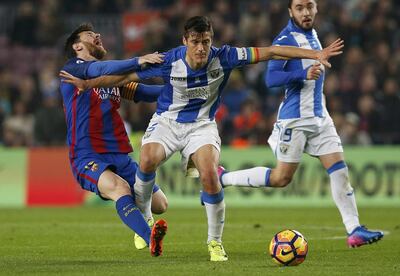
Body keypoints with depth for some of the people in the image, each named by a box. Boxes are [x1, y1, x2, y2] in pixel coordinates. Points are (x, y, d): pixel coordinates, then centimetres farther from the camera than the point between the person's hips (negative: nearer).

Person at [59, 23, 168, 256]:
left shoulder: (114, 74, 22)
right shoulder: (73, 69, 0)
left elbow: (146, 93, 20)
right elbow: (100, 69, -20)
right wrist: (137, 61, -31)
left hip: (120, 157, 7)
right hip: (88, 158, -7)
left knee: (159, 204, 2)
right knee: (120, 188, -36)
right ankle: (150, 237, -55)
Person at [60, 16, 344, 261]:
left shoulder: (222, 57, -19)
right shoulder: (169, 62, -21)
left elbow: (269, 52, -16)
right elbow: (127, 76, -10)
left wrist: (316, 54, -17)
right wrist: (87, 83, -14)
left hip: (202, 125, 0)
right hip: (167, 121, 0)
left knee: (210, 176, -24)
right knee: (147, 161, -29)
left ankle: (215, 242, -3)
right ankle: (143, 218, 0)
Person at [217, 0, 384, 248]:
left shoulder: (312, 34, 12)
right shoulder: (286, 39, -14)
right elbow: (271, 78, -22)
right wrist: (304, 74, -32)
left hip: (319, 116, 7)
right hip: (295, 119, -7)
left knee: (340, 170, -2)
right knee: (281, 178, -1)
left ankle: (354, 231, -2)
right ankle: (222, 178, 13)